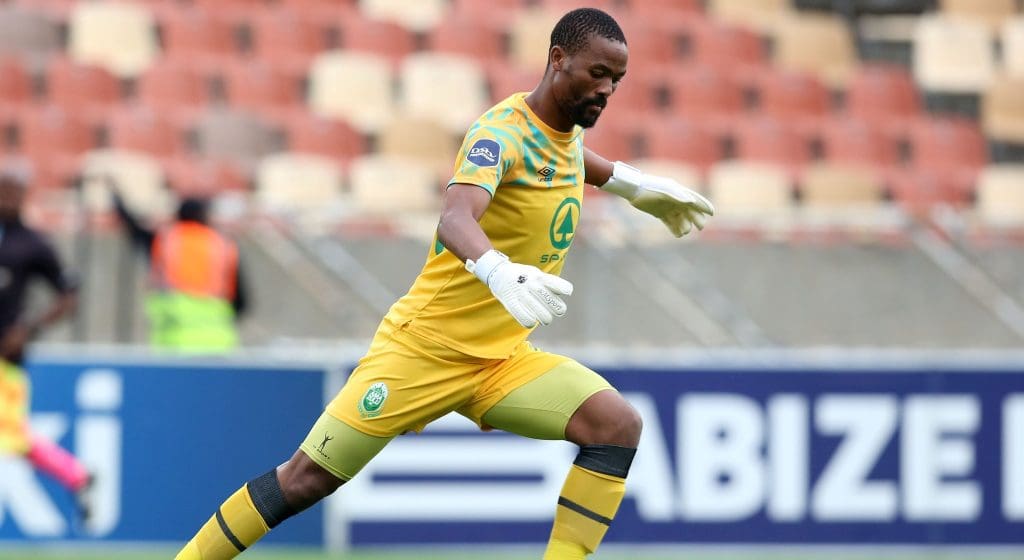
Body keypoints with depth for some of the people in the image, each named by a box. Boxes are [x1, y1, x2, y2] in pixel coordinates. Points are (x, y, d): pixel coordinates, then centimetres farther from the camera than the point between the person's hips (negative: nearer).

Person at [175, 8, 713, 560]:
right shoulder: (503, 132, -20)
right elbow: (455, 219, -42)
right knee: (307, 478, -6)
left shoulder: (566, 129, 5)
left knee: (618, 423, -16)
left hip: (503, 359, 7)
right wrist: (501, 273, -60)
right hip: (426, 346, -7)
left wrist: (628, 182, 32)